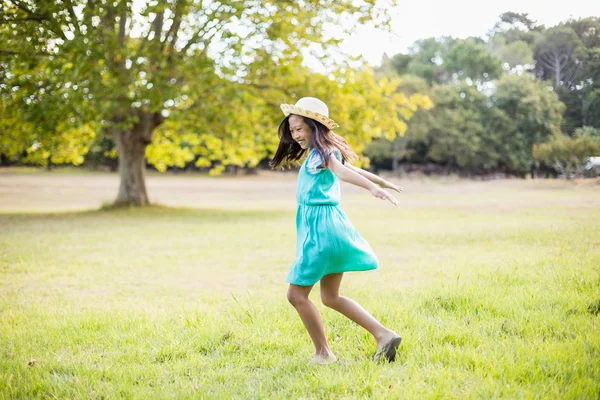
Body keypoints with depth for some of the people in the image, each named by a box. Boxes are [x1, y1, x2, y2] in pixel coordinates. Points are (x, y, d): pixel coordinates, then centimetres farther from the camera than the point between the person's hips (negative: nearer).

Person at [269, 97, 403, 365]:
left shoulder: (321, 153, -10)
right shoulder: (324, 152, 17)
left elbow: (343, 171, -30)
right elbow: (356, 170, 31)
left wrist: (373, 187, -46)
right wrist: (384, 183, 45)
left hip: (321, 227, -10)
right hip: (331, 224, 10)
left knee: (296, 294, -1)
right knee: (330, 297, 14)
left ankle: (323, 354, 8)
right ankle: (383, 334, 9)